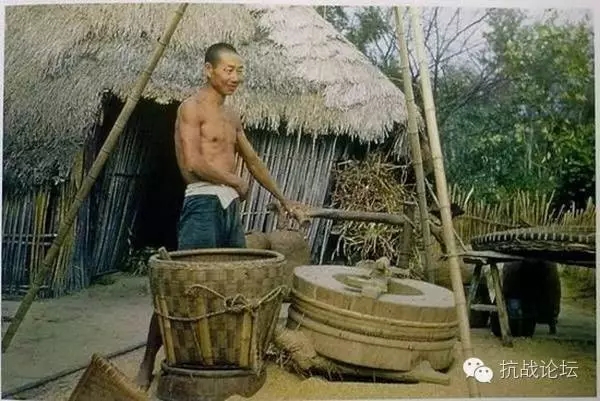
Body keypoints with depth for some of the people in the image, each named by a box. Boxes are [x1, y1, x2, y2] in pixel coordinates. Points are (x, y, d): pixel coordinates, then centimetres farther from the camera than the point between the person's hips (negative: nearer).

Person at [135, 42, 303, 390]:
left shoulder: (232, 116, 20)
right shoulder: (192, 108, -4)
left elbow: (253, 160, 26)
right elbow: (193, 163, -16)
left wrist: (284, 200, 28)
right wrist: (236, 181, -6)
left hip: (232, 207, 8)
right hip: (204, 204, -8)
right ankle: (148, 364, 4)